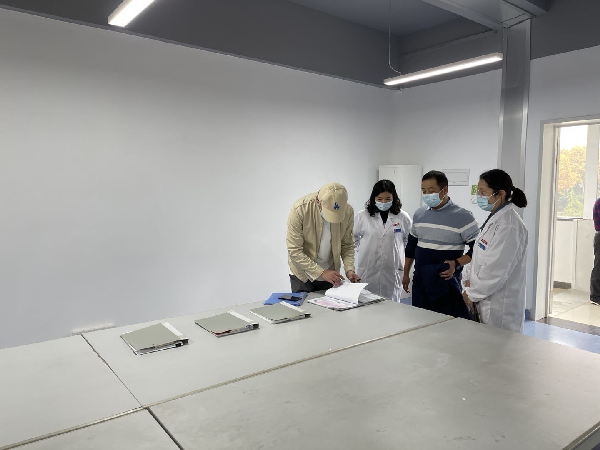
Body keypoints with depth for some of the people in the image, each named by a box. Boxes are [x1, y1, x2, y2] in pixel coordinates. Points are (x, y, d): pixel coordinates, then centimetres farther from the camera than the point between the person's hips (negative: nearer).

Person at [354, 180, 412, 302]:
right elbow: (352, 237, 14)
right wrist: (359, 252, 6)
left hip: (393, 271, 0)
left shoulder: (403, 218, 1)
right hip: (368, 271, 0)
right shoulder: (363, 216, -1)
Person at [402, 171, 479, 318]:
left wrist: (456, 263, -21)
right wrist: (406, 274, 20)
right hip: (420, 281, 5)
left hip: (446, 282, -5)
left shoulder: (462, 216, -8)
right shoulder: (419, 214, 9)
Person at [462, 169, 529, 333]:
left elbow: (496, 271, -22)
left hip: (500, 306, -9)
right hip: (487, 301, 9)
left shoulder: (509, 225, -20)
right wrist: (472, 287, 5)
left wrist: (472, 294, -10)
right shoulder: (495, 218, 10)